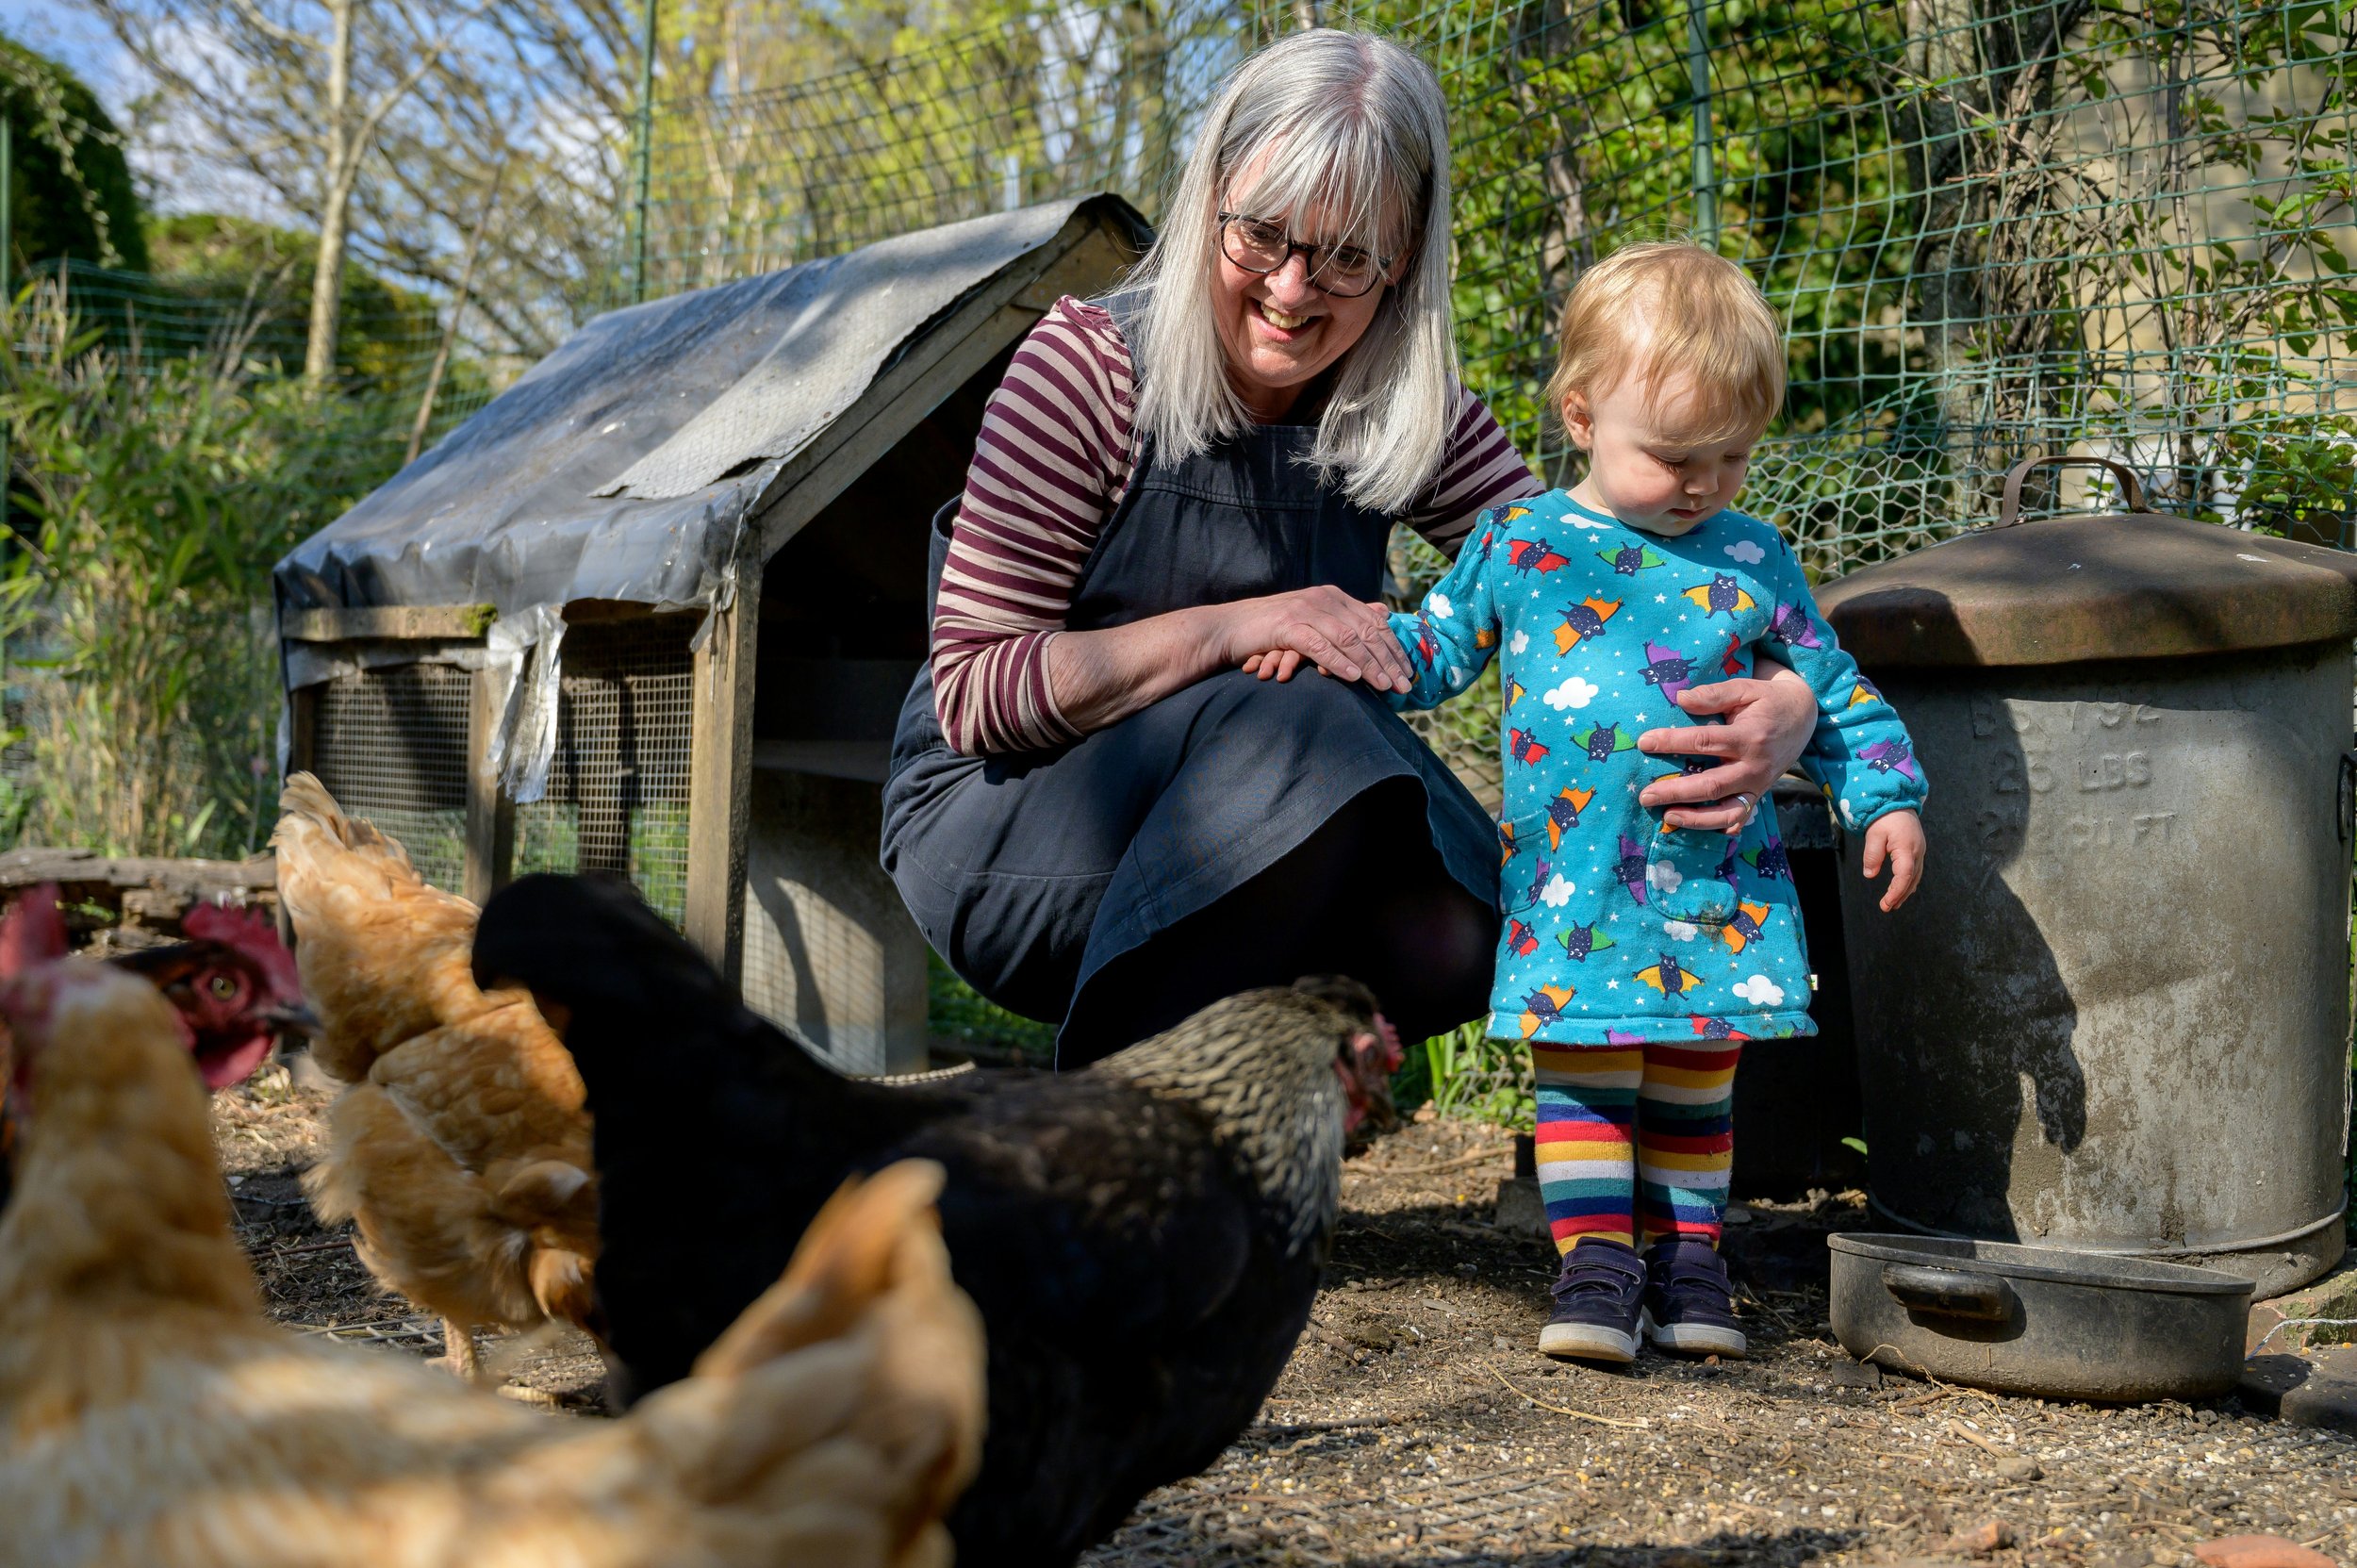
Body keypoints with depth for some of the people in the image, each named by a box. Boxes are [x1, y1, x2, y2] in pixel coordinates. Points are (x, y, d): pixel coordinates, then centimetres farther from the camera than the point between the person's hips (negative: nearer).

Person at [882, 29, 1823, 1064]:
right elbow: (971, 691, -17)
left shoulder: (1409, 419, -2)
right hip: (994, 823, -4)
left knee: (1447, 931, -27)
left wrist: (1782, 706, -25)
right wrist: (1229, 630, -28)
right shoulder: (1088, 368, -16)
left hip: (1226, 851, 4)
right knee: (1304, 723, -32)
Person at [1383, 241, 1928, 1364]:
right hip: (1573, 884, -1)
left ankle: (1687, 1256, 20)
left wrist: (1887, 799, 4)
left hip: (1718, 889, 2)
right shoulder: (1521, 544, 3)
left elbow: (1832, 692, 14)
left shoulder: (1753, 562, 6)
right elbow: (1430, 650, 11)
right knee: (1583, 1074, -6)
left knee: (1696, 1079, 9)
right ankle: (1595, 1266, 0)